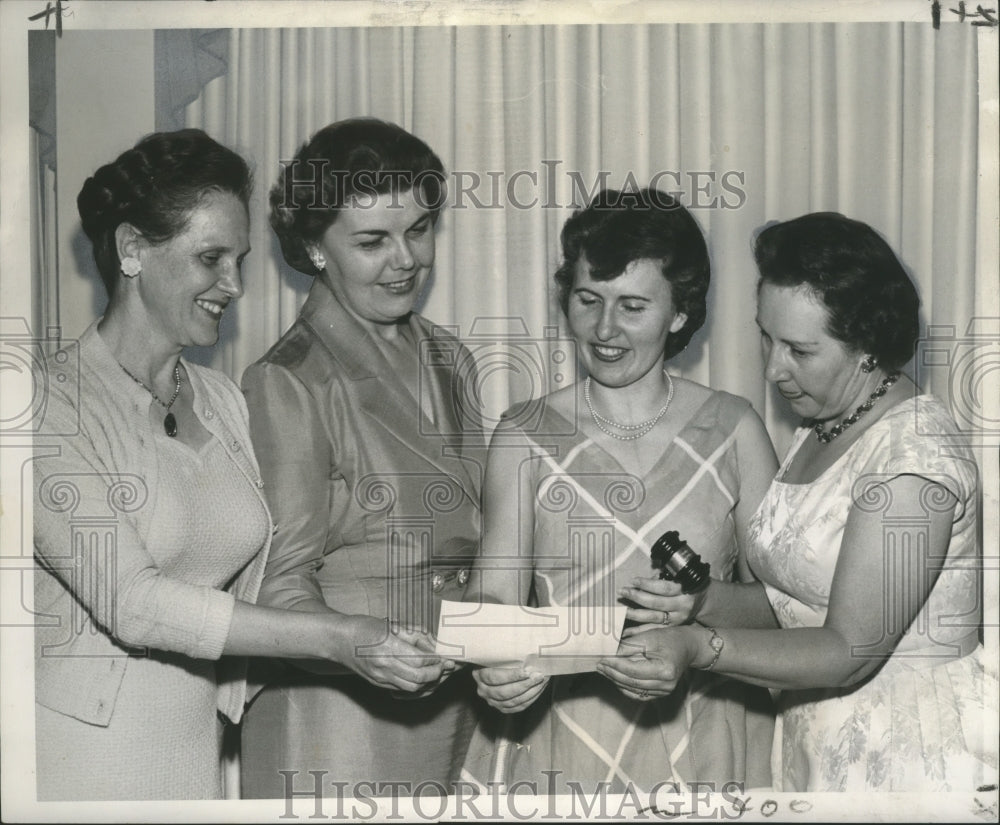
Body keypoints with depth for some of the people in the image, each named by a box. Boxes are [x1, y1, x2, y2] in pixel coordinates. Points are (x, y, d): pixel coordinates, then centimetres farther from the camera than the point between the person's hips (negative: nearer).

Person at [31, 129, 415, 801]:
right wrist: (336, 638, -23)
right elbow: (132, 602, -20)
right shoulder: (56, 405, -13)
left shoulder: (222, 400, 9)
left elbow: (247, 589, 9)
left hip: (193, 747, 6)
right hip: (76, 750, -6)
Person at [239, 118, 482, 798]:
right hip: (338, 711, -6)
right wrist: (356, 642, -31)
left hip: (452, 704, 6)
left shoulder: (450, 361, 12)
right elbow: (282, 581, -13)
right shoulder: (288, 383, -10)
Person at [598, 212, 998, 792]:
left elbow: (851, 651, -23)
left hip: (911, 758, -8)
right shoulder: (822, 430, 9)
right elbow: (795, 601, 8)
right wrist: (704, 600, -11)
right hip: (814, 749, 8)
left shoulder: (915, 454, -20)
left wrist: (699, 649, -33)